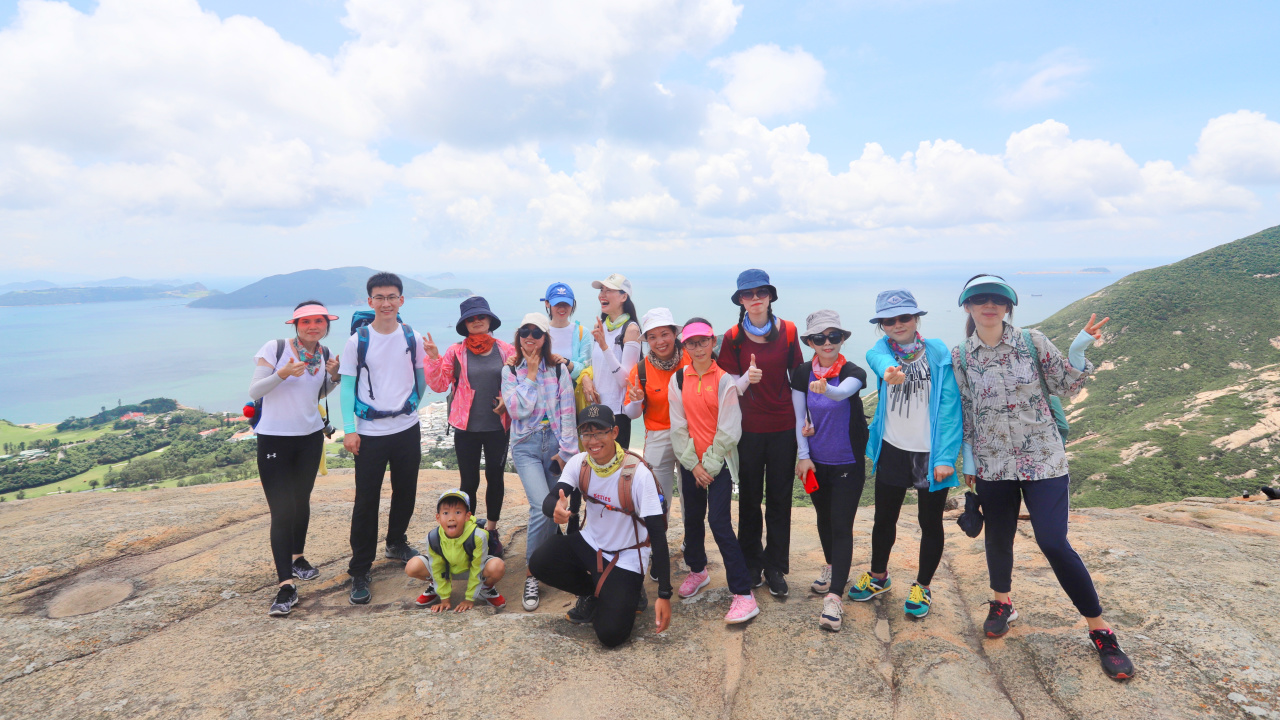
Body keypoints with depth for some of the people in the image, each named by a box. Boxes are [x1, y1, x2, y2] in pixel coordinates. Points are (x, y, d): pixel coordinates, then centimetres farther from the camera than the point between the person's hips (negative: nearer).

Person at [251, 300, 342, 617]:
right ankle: (286, 585, -3)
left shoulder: (324, 354, 4)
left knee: (302, 501, 17)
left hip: (311, 436, 5)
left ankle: (296, 557, 38)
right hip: (274, 439, -5)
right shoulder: (275, 349, -11)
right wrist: (282, 374, -27)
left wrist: (334, 376, -3)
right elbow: (254, 391, -11)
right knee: (282, 510, -7)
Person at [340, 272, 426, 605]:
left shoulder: (413, 338, 1)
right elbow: (347, 386, -3)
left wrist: (410, 406, 5)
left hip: (407, 429, 3)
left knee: (405, 493, 15)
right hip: (370, 432, -2)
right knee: (366, 501, 0)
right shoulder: (358, 341, -5)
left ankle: (396, 543, 39)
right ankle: (360, 571, 11)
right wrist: (348, 429, -9)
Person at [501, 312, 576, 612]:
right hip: (526, 446, -1)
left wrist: (566, 451, -5)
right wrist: (530, 374, -9)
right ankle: (531, 575, -1)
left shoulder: (559, 369, 2)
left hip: (555, 444, 1)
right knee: (542, 508, -17)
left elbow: (567, 412, -1)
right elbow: (518, 410, -10)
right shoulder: (510, 370, 3)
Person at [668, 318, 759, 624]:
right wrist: (693, 464, -5)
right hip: (690, 462, 4)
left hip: (719, 462, -4)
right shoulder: (678, 380, 4)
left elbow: (729, 430, -9)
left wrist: (710, 465, -10)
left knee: (719, 522, -12)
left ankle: (743, 594, -5)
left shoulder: (724, 380, -7)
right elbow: (678, 427, 2)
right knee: (692, 518, 15)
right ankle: (697, 570, 40)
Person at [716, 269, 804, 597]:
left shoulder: (788, 331, -1)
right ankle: (752, 563, 28)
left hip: (784, 426, 0)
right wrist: (747, 378, -22)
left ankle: (775, 568, 23)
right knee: (749, 498, 11)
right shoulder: (733, 337, -3)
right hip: (749, 428, 0)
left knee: (779, 499, 8)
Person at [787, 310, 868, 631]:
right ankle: (831, 567, 43)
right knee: (824, 518, 19)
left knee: (841, 526, -6)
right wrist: (803, 456, -6)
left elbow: (844, 391, -37)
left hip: (848, 463, -3)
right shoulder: (802, 374, -5)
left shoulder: (853, 372, -13)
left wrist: (826, 389, -59)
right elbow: (799, 417, -1)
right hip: (816, 461, 4)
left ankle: (833, 598, -4)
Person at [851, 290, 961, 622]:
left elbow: (950, 406, -10)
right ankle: (878, 576, 38)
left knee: (930, 522, 11)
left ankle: (922, 587, 31)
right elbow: (880, 359, -30)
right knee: (884, 518, 15)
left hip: (930, 454, -2)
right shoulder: (881, 350, -3)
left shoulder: (939, 353, -8)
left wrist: (946, 456, -15)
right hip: (892, 449, 2)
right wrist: (889, 371, -54)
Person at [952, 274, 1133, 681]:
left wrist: (1078, 351, -14)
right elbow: (963, 413, 5)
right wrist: (968, 460, 6)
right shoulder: (960, 357, -1)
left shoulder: (1032, 342, -4)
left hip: (1043, 459, -2)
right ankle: (1002, 604, 40)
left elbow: (1066, 387, 2)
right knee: (998, 538, 14)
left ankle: (1100, 630, 14)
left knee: (1054, 543, -6)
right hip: (992, 464, 2)